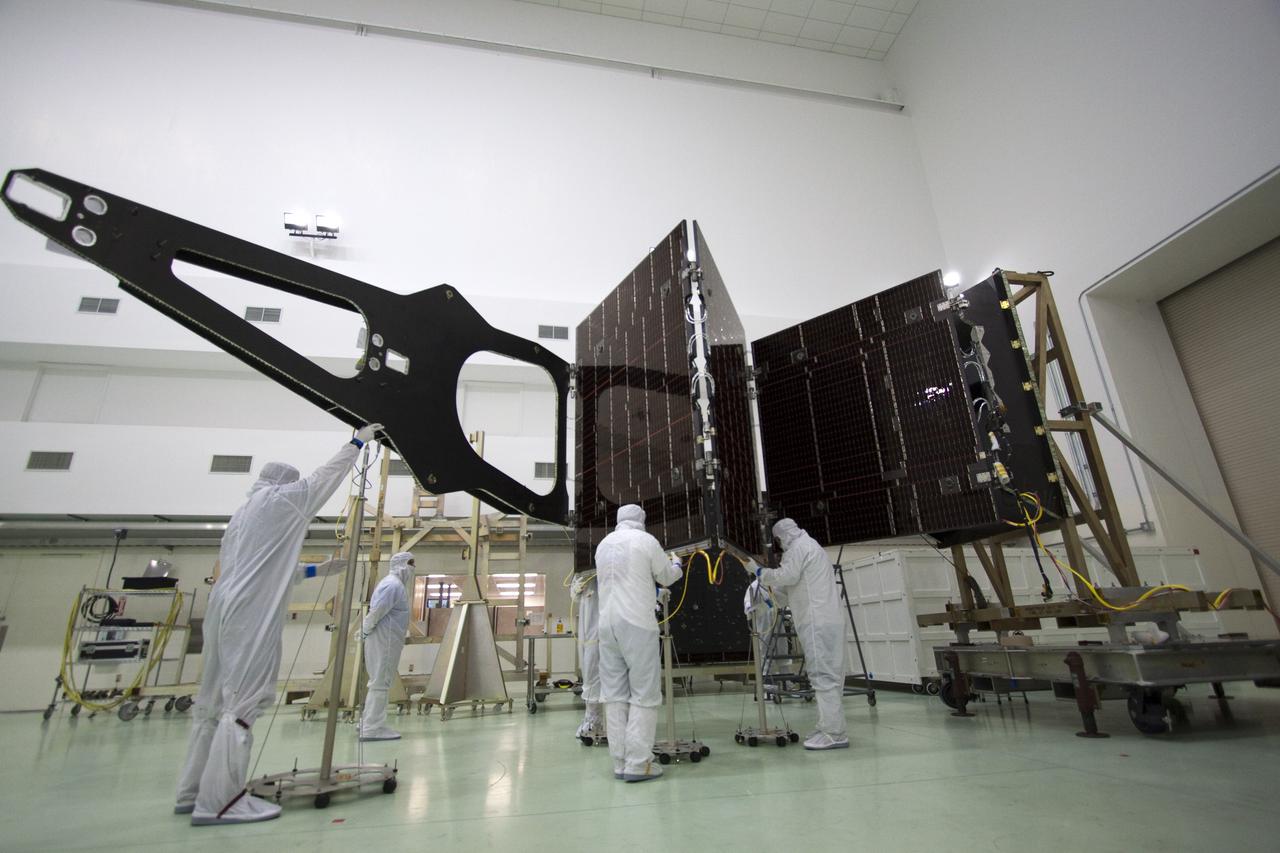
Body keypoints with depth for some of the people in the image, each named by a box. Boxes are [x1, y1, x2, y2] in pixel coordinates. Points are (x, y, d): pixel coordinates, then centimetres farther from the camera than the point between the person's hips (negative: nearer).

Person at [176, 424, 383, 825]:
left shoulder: (243, 513, 24)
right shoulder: (277, 500, 1)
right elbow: (325, 476, 5)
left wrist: (316, 570, 31)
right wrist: (358, 442, 14)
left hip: (229, 609, 9)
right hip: (252, 614, -9)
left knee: (217, 699, 12)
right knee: (244, 699, -9)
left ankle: (193, 792, 19)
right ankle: (218, 800, -7)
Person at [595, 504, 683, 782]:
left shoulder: (603, 544, 13)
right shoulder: (646, 540, -2)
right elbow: (666, 578, 9)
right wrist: (676, 563, 31)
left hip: (607, 622, 5)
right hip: (637, 623, -5)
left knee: (614, 694, 9)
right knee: (644, 694, 2)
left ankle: (620, 762, 11)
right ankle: (638, 763, 1)